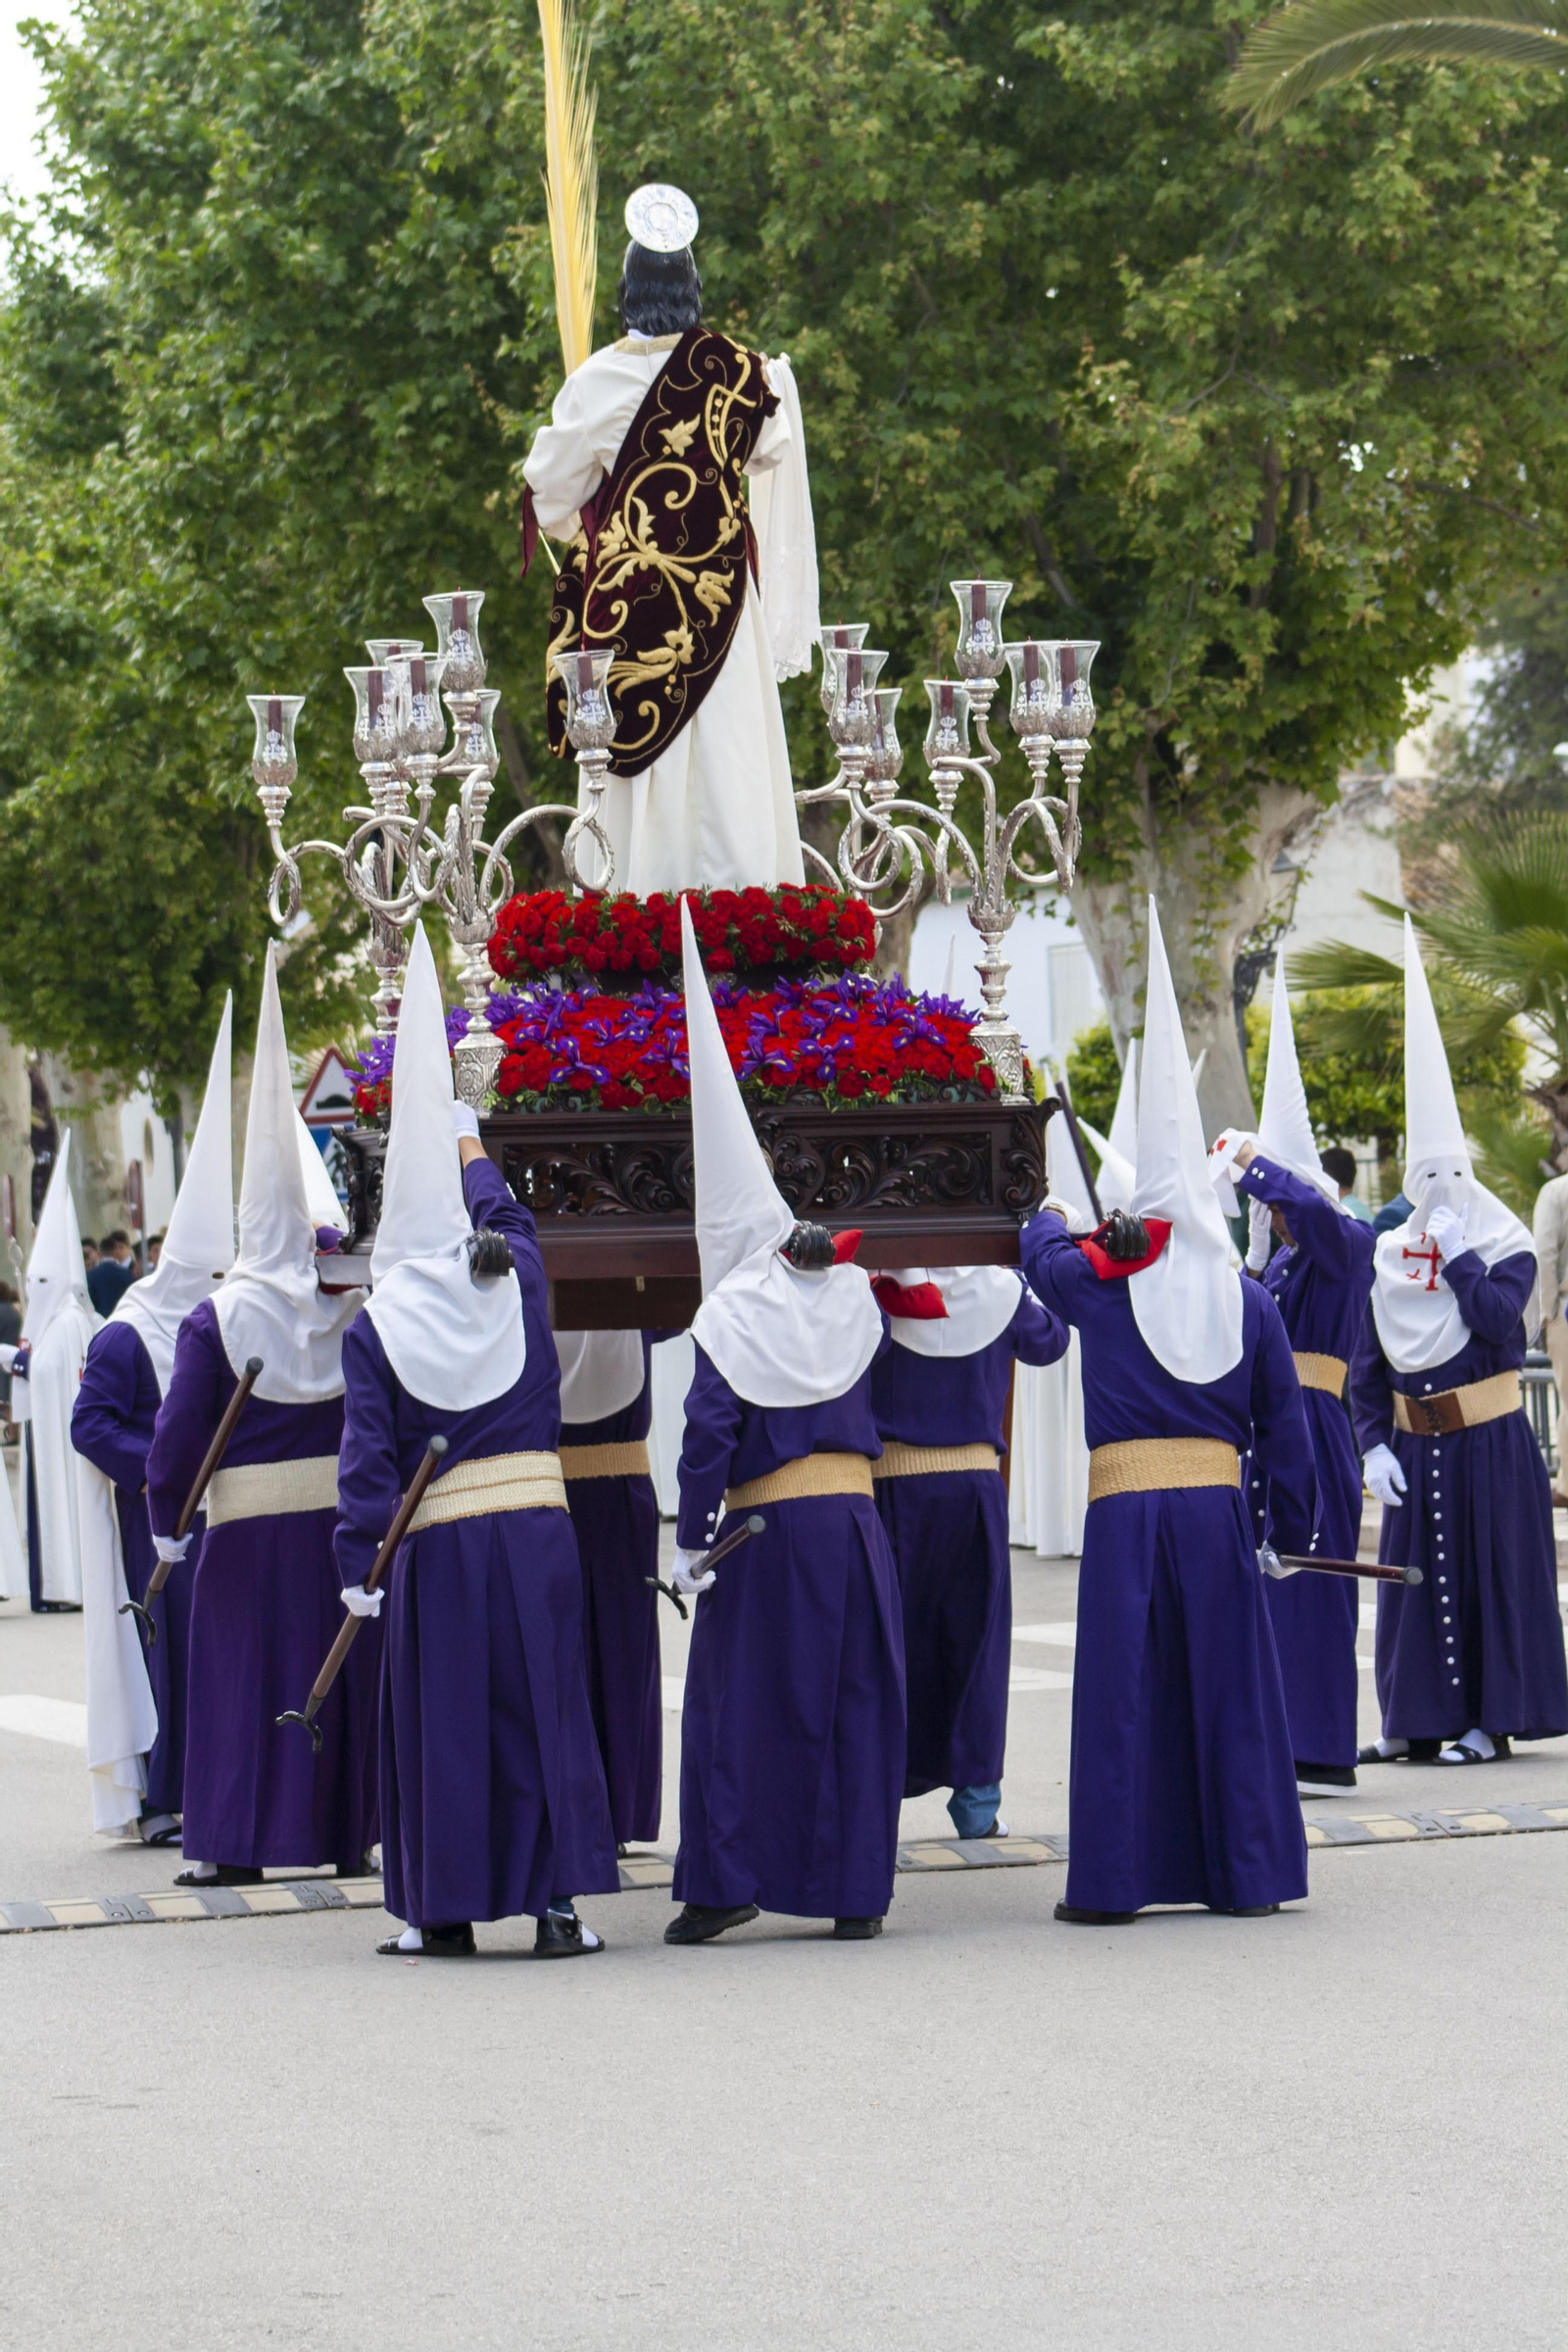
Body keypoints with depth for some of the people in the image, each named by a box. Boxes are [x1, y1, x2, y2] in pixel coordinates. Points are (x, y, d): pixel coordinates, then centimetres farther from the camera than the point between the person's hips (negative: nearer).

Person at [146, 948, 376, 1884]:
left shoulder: (215, 1319, -7)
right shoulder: (361, 1311, 0)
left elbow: (180, 1427, -6)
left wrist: (166, 1522, 1)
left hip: (254, 1522, -3)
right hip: (348, 1514, 3)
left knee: (245, 1671, 2)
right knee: (348, 1669, 11)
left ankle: (236, 1843, 0)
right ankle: (349, 1834, 15)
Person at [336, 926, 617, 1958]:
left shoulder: (375, 1330, -4)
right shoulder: (517, 1285, 4)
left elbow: (367, 1453, -8)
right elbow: (507, 1216, 27)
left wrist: (359, 1562, -7)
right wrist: (470, 1149, 44)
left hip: (438, 1545, -2)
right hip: (537, 1531, 2)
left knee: (439, 1723, 5)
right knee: (543, 1715, 4)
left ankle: (445, 1912, 7)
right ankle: (558, 1902, 1)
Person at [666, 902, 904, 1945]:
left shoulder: (730, 1319, -6)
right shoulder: (848, 1296, 6)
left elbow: (709, 1436, -12)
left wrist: (690, 1540, -8)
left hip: (763, 1529, -4)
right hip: (853, 1518, 4)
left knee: (739, 1704, 4)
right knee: (856, 1705, 7)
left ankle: (724, 1884, 1)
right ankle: (853, 1890, 8)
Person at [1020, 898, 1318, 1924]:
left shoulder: (1102, 1283, -1)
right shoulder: (1250, 1302, 3)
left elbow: (1044, 1252, 22)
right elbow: (1285, 1425, 5)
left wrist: (1053, 1221, 44)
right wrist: (1293, 1527, 13)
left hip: (1124, 1510, -1)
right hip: (1217, 1509, 2)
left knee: (1121, 1691, 2)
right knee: (1230, 1688, 8)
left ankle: (1114, 1879, 2)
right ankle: (1248, 1870, 12)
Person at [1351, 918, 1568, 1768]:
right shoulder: (1386, 1261, 6)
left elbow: (1498, 1317, -23)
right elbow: (1366, 1368, 6)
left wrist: (1457, 1252, -16)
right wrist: (1373, 1444, -2)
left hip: (1488, 1442, -4)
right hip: (1416, 1445, 4)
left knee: (1492, 1572, -1)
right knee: (1415, 1575, 6)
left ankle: (1491, 1719, 3)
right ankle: (1418, 1719, 11)